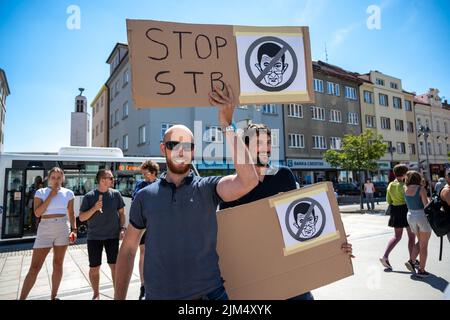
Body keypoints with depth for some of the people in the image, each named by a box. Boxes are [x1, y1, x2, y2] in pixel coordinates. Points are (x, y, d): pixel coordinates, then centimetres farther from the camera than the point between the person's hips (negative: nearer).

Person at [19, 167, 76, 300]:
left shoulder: (68, 193, 4)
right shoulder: (41, 192, 0)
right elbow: (37, 213, -10)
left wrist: (74, 229, -2)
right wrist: (51, 196, -13)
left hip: (63, 228, 2)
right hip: (45, 229, -1)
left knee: (58, 264, 9)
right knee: (34, 267, -2)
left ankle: (53, 296, 23)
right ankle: (22, 298, 9)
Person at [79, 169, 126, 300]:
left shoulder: (116, 194, -1)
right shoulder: (89, 196, -6)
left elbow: (121, 213, 6)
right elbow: (81, 218, -5)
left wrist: (122, 228, -3)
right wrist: (94, 208, -20)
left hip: (113, 236, 1)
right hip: (94, 237, -1)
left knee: (115, 265, 6)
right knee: (94, 268, 8)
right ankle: (96, 294, 30)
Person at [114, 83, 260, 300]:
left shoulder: (207, 188, -7)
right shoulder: (145, 196, 0)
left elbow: (248, 180, -26)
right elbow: (128, 250, 6)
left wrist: (227, 125, -27)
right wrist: (119, 297, 3)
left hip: (208, 293, -1)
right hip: (157, 295, 2)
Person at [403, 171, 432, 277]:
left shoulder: (405, 189, -1)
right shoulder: (421, 189, -15)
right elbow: (426, 205, -16)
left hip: (410, 216, 5)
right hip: (422, 216, -5)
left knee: (420, 241, 23)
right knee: (423, 245, 7)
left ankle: (411, 261, 11)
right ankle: (421, 270, 13)